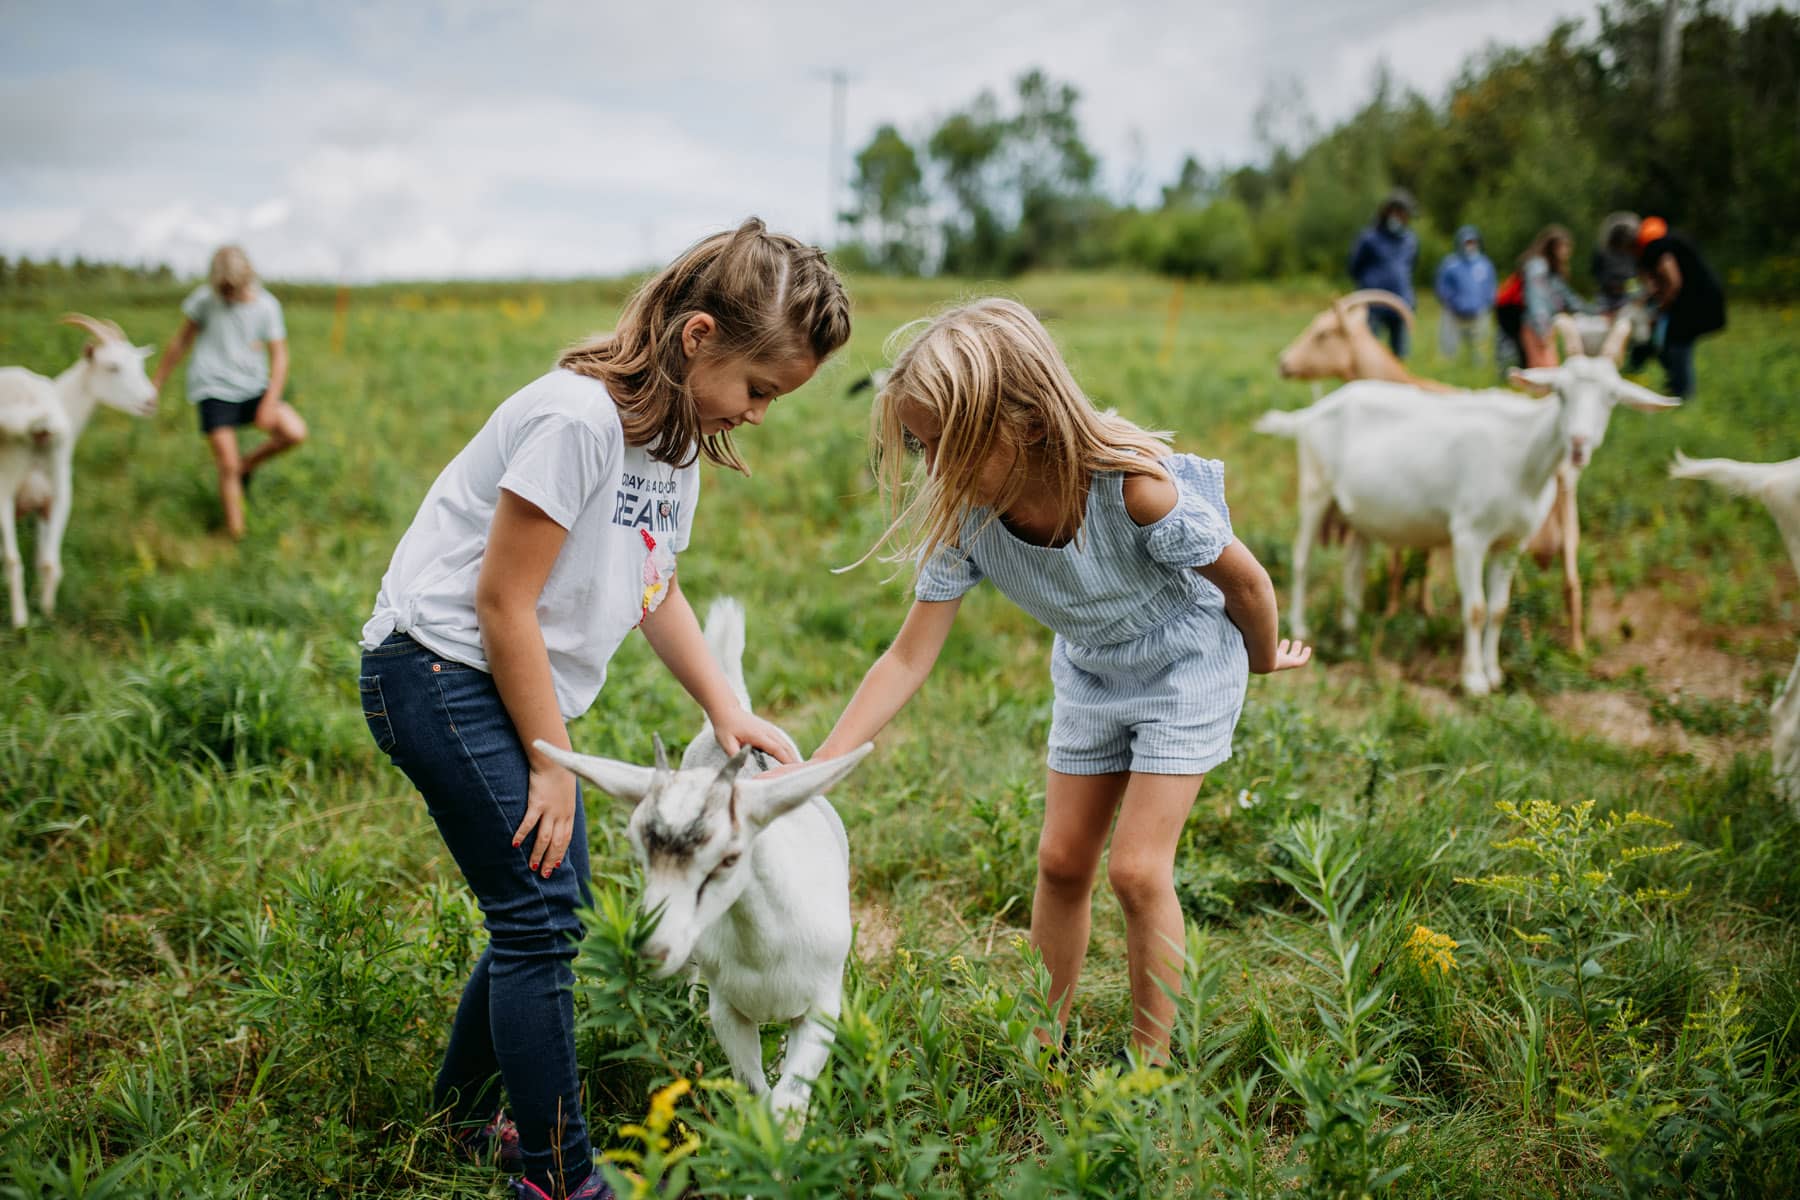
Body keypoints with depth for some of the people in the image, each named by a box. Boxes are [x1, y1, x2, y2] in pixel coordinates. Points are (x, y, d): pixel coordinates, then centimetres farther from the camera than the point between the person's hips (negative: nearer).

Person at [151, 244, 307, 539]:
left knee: (295, 432, -18)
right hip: (213, 390, -2)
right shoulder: (204, 299, -4)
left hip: (252, 387, 2)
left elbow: (279, 357, -3)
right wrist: (156, 384, 12)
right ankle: (236, 532, 5)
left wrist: (270, 402, -15)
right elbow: (181, 341, 8)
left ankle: (248, 464, 10)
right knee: (227, 466, -9)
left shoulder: (266, 306, -3)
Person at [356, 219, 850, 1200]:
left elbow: (653, 587, 16)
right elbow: (503, 600, -21)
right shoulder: (579, 416, -24)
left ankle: (461, 1117, 32)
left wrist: (727, 712, 7)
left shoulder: (678, 429, 6)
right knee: (540, 915, -10)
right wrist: (553, 765, -15)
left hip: (512, 680, 9)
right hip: (440, 669, -9)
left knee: (544, 909, 13)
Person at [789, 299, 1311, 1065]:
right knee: (1061, 860, 9)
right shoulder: (963, 519, -24)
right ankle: (1042, 1041, 26)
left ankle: (1150, 1060, 9)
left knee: (1137, 869, -8)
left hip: (1185, 666, -5)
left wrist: (1265, 659, -1)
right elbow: (909, 659, -20)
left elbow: (1244, 579, -21)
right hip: (1089, 677, 5)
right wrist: (810, 772, -28)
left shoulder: (1134, 490, -39)